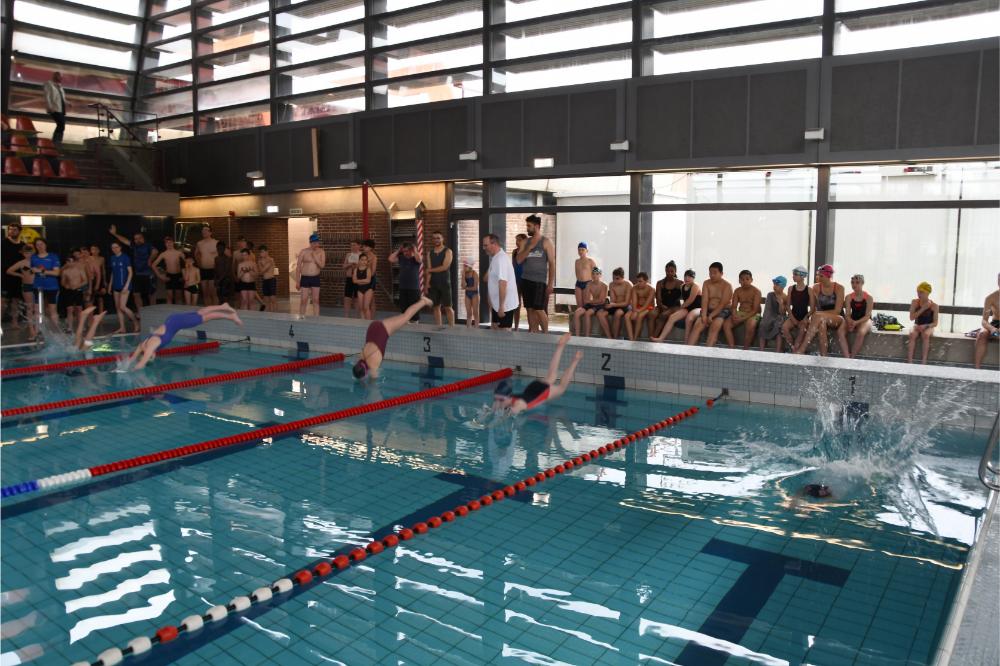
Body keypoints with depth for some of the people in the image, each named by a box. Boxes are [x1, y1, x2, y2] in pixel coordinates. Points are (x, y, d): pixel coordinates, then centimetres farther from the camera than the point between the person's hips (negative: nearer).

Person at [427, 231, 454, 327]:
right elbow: (429, 269, 5)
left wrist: (431, 270, -5)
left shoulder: (448, 251, -2)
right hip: (433, 283, 4)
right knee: (436, 307, 6)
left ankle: (451, 327, 1)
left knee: (447, 307, -4)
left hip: (445, 283, -4)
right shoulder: (429, 252, 11)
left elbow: (445, 267, -13)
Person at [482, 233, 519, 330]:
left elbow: (502, 284, -26)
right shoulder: (495, 257, 11)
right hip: (497, 304, 10)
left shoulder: (501, 259, -21)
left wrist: (501, 306, -26)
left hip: (504, 305, -10)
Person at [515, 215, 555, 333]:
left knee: (539, 309, -8)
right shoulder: (526, 242, 13)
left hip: (540, 281, -5)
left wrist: (550, 284, -9)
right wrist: (529, 247, -8)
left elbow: (552, 263, -4)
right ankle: (533, 333, 12)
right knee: (530, 309, 5)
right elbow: (519, 259, 5)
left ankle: (545, 333, 5)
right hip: (526, 279, 5)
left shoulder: (546, 242, -1)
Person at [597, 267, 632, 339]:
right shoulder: (611, 285, 1)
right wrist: (609, 303, -26)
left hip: (625, 306, -5)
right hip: (615, 306, 6)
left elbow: (626, 303, -19)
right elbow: (613, 300, -2)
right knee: (600, 313, -20)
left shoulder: (628, 285, -16)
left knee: (618, 313, -39)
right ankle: (609, 337, -22)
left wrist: (613, 305, -31)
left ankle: (615, 337, -26)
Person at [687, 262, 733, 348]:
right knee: (697, 325, -23)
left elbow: (723, 304, -14)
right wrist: (704, 316, -18)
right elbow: (704, 301, -3)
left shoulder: (727, 286, -5)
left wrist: (711, 316, -23)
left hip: (723, 311, -4)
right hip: (708, 310, 4)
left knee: (715, 325, -33)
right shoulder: (706, 283, 8)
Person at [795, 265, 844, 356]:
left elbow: (837, 310, -11)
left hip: (837, 320, -2)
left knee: (818, 316, -35)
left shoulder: (839, 288, -6)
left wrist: (818, 314, -15)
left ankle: (801, 350, -45)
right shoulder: (816, 287, 3)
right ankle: (823, 356, -42)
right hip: (821, 318, 2)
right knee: (821, 324, -37)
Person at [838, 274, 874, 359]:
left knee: (860, 332, -38)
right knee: (840, 331, -29)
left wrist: (856, 322, -28)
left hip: (864, 321, -3)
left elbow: (867, 316, -12)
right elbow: (847, 315, -1)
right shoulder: (849, 297, 4)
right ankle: (847, 358, -34)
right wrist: (850, 322, -24)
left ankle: (852, 357, -28)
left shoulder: (868, 297, -6)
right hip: (852, 321, 3)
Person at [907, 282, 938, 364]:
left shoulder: (934, 306, -7)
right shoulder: (915, 302, -3)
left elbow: (935, 323, -7)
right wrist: (922, 309, -19)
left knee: (925, 335, -36)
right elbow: (911, 318, -11)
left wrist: (926, 326, -26)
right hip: (917, 326, 1)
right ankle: (909, 361, -37)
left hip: (928, 327, -1)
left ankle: (924, 361, -34)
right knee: (912, 334, -32)